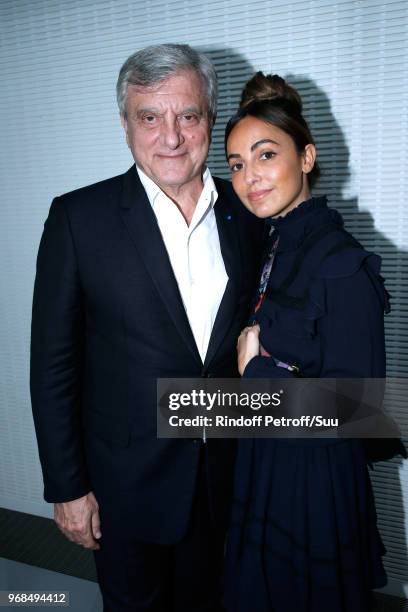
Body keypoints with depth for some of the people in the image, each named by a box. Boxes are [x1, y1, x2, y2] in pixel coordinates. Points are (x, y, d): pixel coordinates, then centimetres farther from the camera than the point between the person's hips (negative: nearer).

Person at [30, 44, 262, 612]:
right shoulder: (79, 218, -13)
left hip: (224, 476, 3)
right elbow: (52, 364, -10)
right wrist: (67, 486, -8)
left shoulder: (245, 213, -3)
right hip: (127, 481, -2)